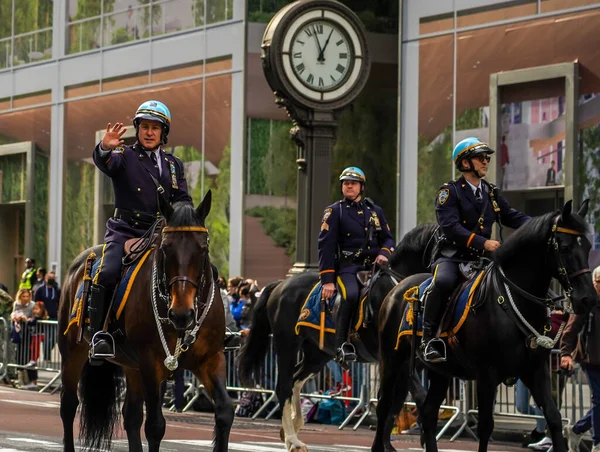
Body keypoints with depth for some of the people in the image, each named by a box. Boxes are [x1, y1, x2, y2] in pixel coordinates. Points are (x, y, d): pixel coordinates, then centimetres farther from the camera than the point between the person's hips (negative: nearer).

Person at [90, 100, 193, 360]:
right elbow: (105, 163, -16)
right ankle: (98, 335, -22)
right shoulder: (125, 156, 7)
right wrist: (105, 148, -39)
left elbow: (183, 200, 11)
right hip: (125, 230, -4)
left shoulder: (174, 165, 18)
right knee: (107, 274, -27)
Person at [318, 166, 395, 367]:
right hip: (346, 266, -5)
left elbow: (388, 238, 22)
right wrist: (327, 280, -11)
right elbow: (325, 245, -2)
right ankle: (341, 345, -29)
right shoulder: (334, 211, 5)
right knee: (351, 295, -34)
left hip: (373, 265, 5)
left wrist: (384, 253, -5)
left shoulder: (375, 211, 19)